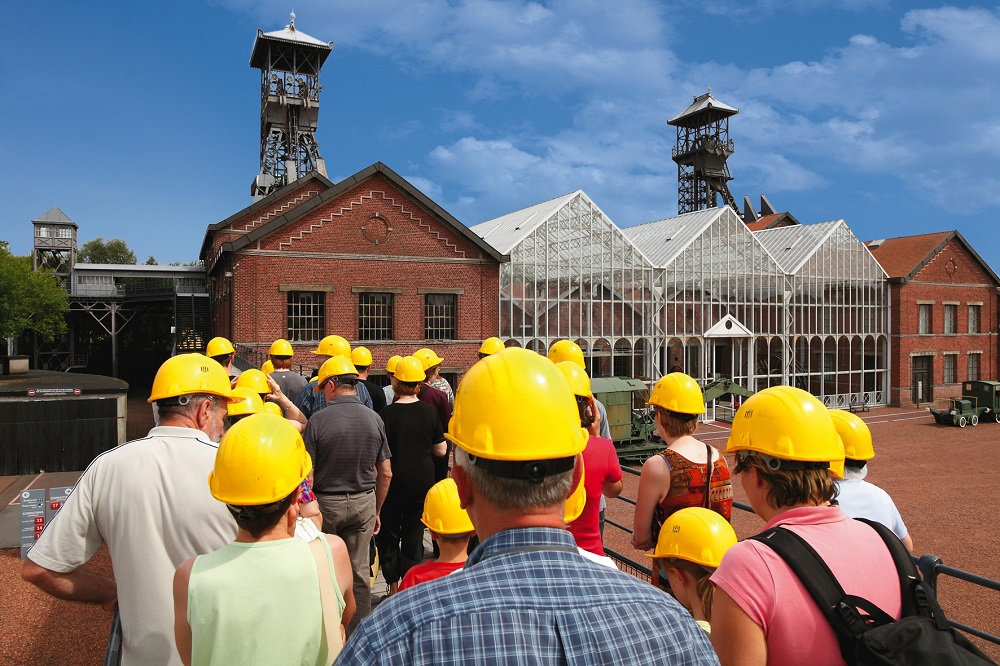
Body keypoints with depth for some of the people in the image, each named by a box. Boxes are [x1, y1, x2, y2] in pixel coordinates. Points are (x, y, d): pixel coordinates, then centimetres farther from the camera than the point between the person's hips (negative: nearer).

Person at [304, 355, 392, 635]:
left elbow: (307, 475, -12)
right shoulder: (374, 419, -3)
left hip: (326, 502, -2)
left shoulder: (319, 419, -13)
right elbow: (385, 473, 2)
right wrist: (377, 511, 13)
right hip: (363, 502, 3)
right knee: (359, 572, 11)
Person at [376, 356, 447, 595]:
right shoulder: (429, 412, -6)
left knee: (388, 536, 14)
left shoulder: (387, 414, -15)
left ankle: (393, 589, 19)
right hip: (423, 482, 3)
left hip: (394, 484, -3)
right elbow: (441, 450, 1)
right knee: (414, 536, 12)